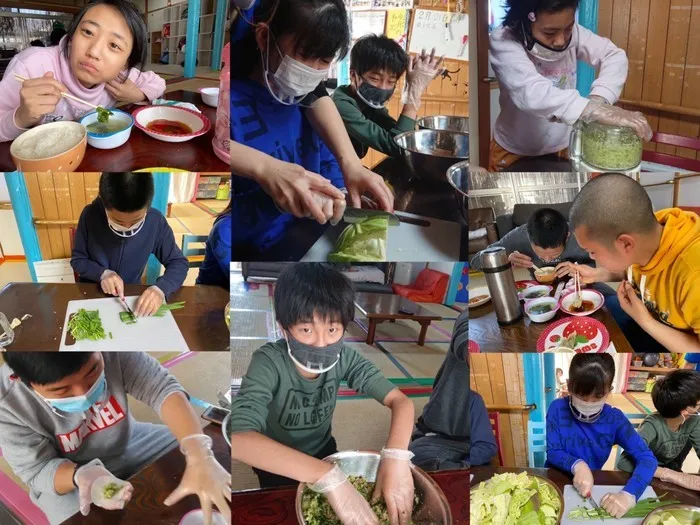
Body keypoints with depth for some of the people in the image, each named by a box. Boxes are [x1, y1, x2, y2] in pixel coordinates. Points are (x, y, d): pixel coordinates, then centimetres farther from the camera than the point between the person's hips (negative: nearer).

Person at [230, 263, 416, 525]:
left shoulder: (343, 357, -23)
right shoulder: (268, 363, -35)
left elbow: (400, 401, -23)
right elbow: (238, 437, -49)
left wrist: (396, 457, -46)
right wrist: (329, 476, -58)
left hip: (323, 450, 3)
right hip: (277, 463, -3)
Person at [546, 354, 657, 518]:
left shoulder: (614, 418, -11)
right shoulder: (557, 409, -13)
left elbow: (647, 458, -17)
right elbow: (553, 452, -9)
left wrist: (629, 495, -34)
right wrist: (577, 465, -31)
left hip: (592, 484, 2)